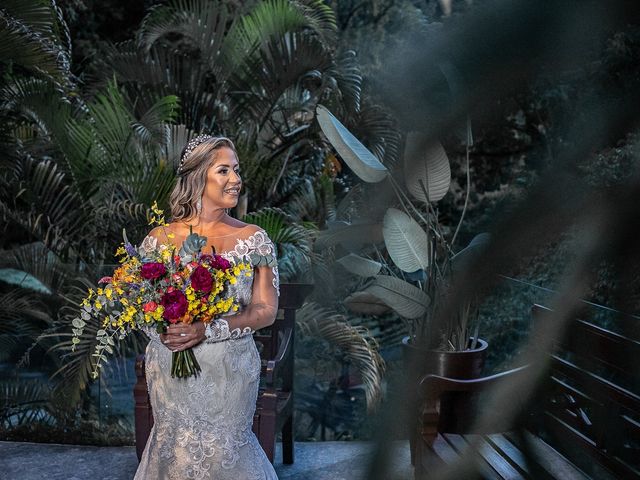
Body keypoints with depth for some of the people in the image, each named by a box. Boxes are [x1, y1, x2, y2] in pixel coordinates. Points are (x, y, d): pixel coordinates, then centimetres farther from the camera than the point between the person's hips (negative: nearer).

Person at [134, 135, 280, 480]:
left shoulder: (253, 239, -5)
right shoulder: (161, 237, -3)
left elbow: (266, 310, -8)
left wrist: (208, 330, -21)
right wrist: (163, 330, -16)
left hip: (230, 370, -1)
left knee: (222, 449, 10)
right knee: (177, 448, 15)